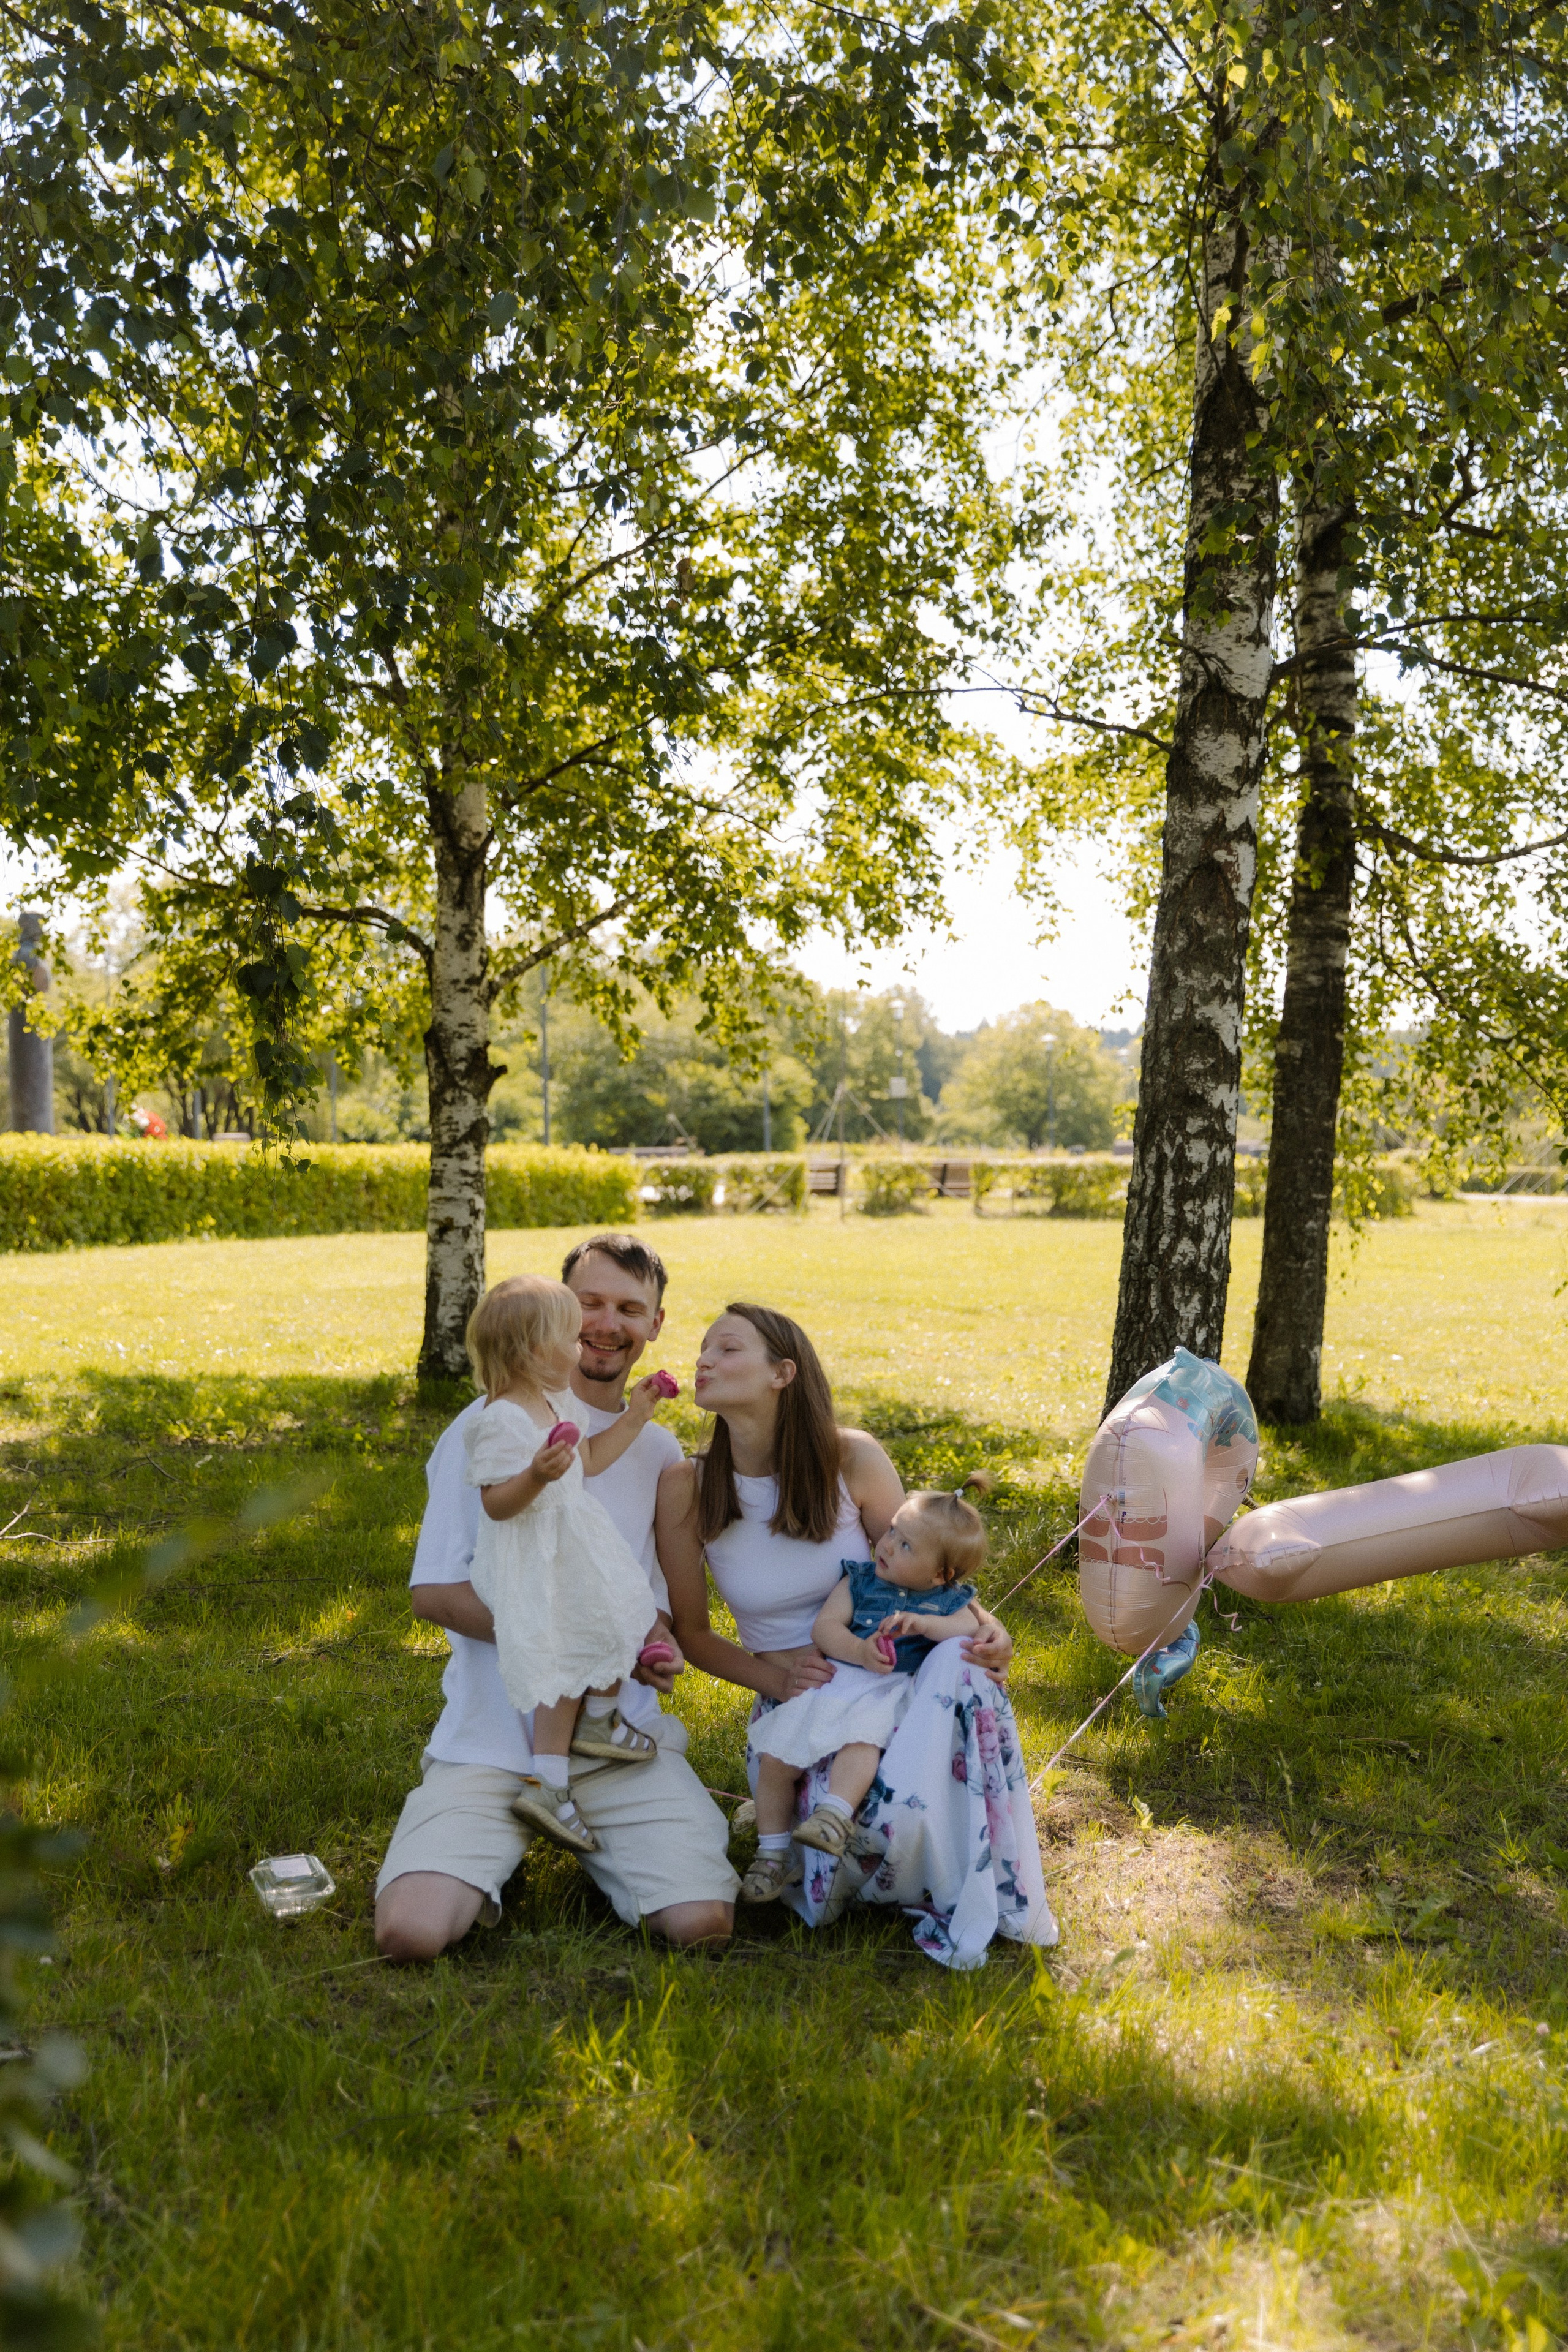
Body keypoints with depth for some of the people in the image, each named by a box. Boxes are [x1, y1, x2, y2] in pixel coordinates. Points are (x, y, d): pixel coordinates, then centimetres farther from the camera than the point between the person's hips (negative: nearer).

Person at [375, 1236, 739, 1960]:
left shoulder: (660, 1451, 12)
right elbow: (434, 1591, -6)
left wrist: (659, 1646, -5)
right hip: (492, 1741, -2)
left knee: (702, 1923, -18)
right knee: (411, 1932, -23)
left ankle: (586, 1837, 13)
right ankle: (508, 1845, 11)